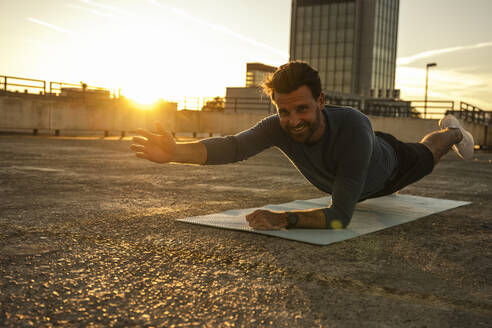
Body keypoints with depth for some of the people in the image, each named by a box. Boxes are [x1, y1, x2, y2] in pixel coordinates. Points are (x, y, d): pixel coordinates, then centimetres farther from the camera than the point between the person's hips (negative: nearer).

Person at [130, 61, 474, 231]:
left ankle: (451, 132, 65)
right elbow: (232, 146, -56)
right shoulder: (279, 126, -42)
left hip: (387, 165, -4)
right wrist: (176, 151, -73)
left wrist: (285, 218, -70)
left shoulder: (353, 127, -55)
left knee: (426, 155, 29)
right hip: (346, 182, 5)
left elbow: (341, 216, -57)